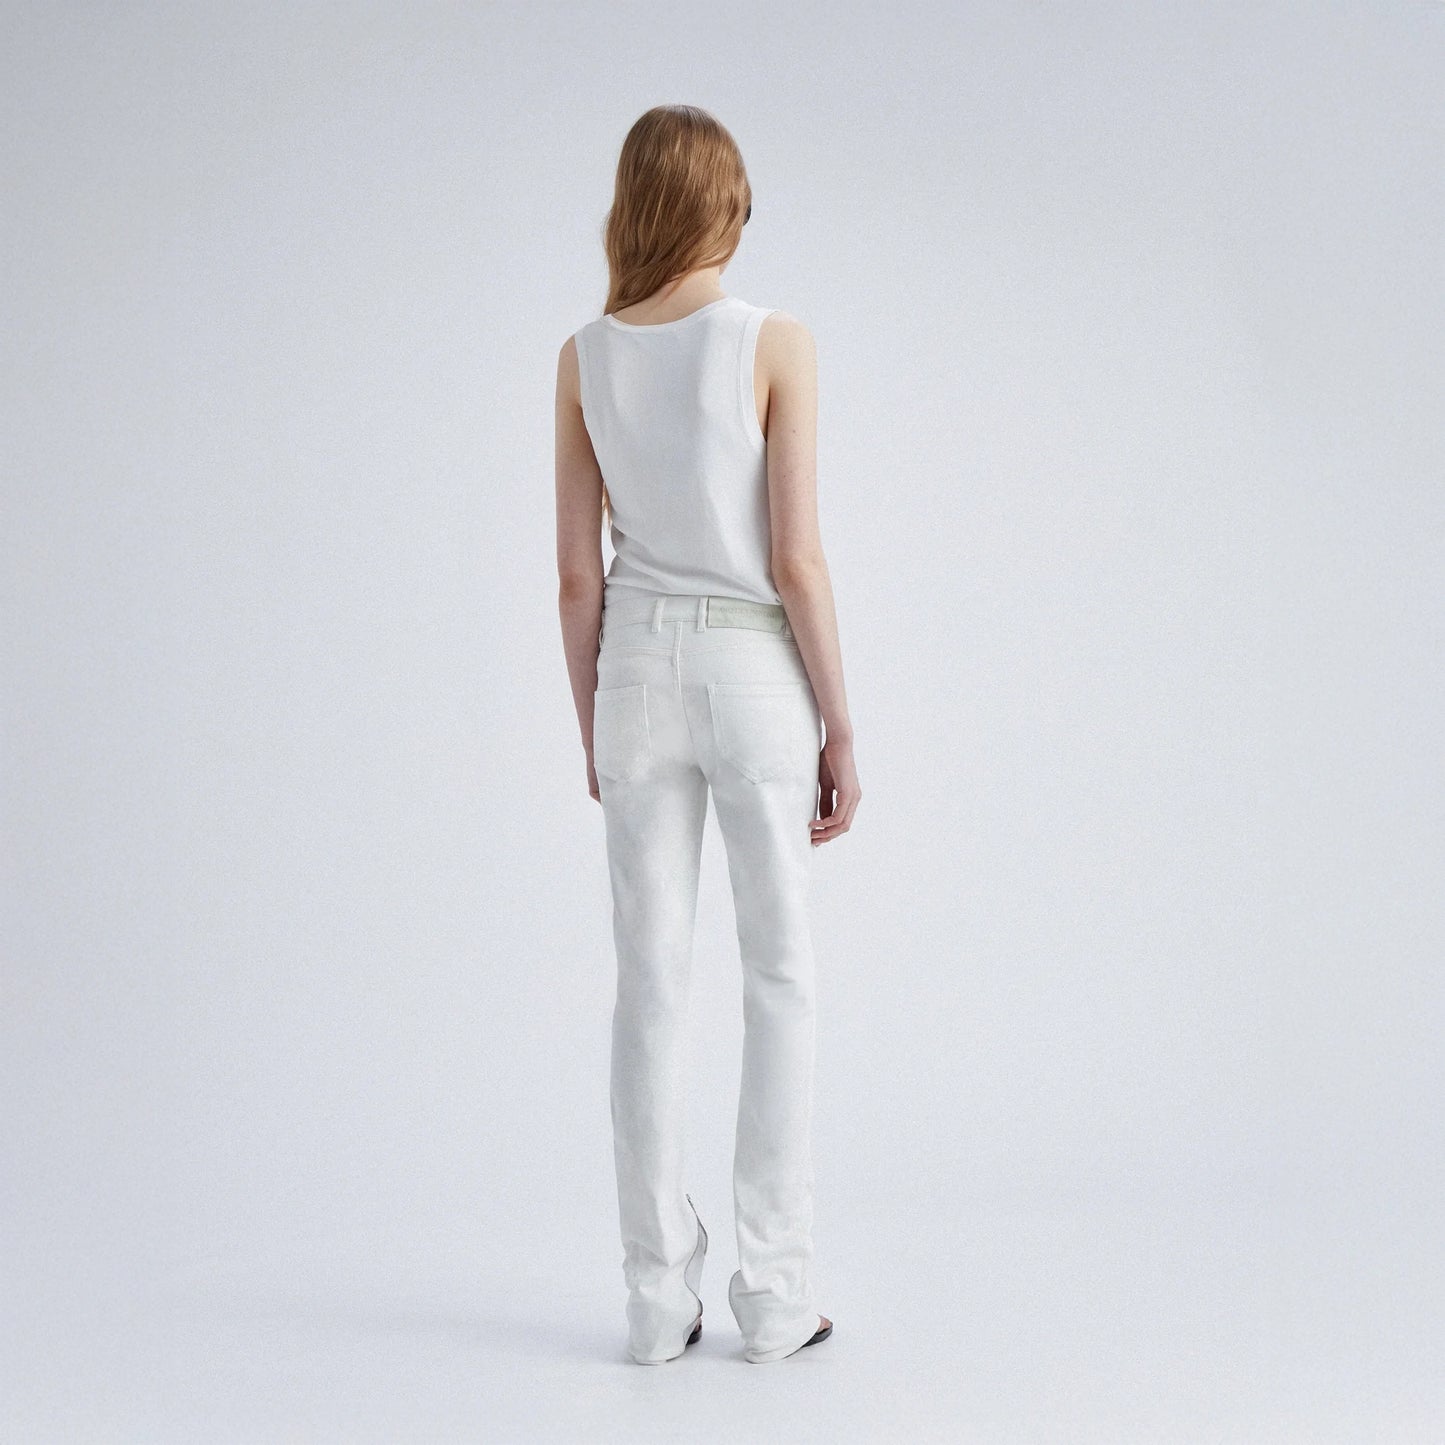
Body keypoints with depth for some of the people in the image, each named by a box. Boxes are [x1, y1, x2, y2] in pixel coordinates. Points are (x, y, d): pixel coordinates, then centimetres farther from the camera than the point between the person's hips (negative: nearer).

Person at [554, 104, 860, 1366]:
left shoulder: (584, 358, 1)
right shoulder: (776, 344, -10)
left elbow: (578, 574, 2)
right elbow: (796, 558, -12)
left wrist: (594, 729, 12)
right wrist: (841, 727, -5)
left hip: (638, 670, 3)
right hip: (757, 672, -3)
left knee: (651, 979, 7)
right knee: (780, 977, 6)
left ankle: (660, 1297, 11)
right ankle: (775, 1296, 8)